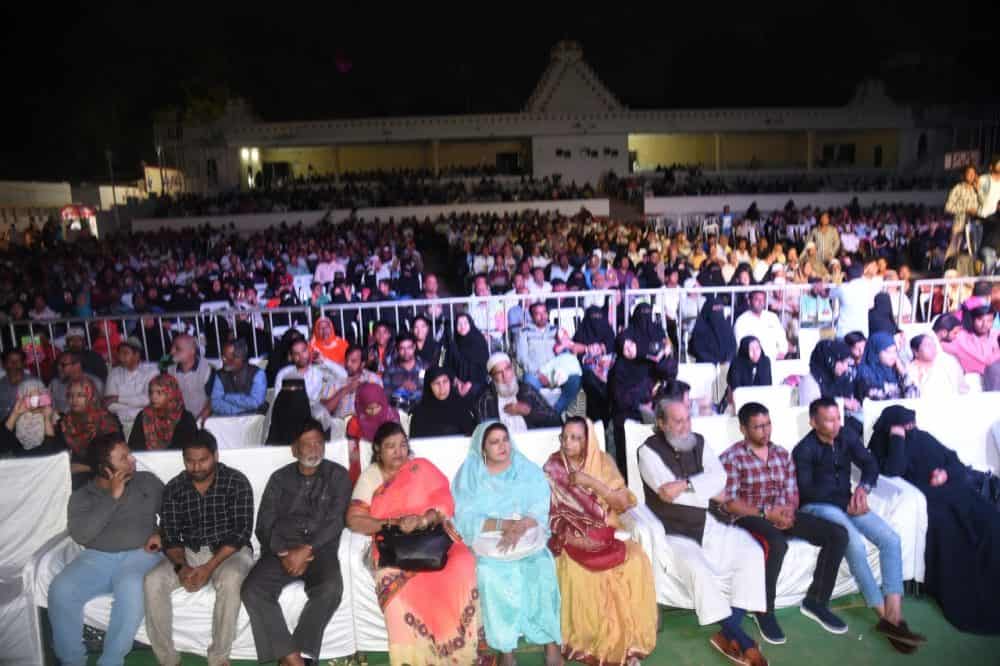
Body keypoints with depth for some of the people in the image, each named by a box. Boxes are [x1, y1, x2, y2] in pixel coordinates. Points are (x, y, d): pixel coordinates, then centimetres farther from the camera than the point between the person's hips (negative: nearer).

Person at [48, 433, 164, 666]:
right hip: (96, 558, 2)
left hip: (138, 555, -1)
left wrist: (162, 533, -6)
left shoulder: (148, 481, 11)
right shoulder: (82, 496, 9)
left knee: (131, 588, -35)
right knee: (61, 590, -27)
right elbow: (80, 534, -8)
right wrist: (112, 497, -12)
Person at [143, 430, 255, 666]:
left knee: (230, 580, -36)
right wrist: (182, 566, -21)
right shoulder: (174, 488, 0)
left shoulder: (236, 482, -11)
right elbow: (169, 536, -1)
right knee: (153, 581, -23)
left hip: (230, 551, -3)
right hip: (189, 552, 4)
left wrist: (209, 566, -25)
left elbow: (241, 532, -15)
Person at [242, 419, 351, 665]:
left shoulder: (338, 475, 6)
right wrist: (284, 553, -11)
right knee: (252, 590, -25)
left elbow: (335, 523, -3)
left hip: (320, 549, -2)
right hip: (281, 550, 2)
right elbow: (264, 525, 6)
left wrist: (306, 550, -16)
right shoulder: (279, 478, 13)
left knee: (330, 588, -33)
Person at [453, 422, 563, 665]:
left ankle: (551, 644, -13)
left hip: (528, 539, 1)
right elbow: (466, 520, -9)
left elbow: (539, 510, -2)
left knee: (543, 570, -25)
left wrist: (519, 527, -22)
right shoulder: (469, 475, 0)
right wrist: (503, 524, -22)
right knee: (491, 576, -28)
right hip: (488, 542, -1)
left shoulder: (527, 469, 5)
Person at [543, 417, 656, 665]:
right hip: (572, 538, -1)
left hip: (604, 534, 2)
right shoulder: (552, 467, -2)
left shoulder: (604, 462, 0)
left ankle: (625, 640, -7)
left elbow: (623, 503, -7)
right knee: (578, 573, -30)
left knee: (635, 561, -24)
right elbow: (545, 507, -1)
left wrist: (592, 482, -18)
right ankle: (585, 642, -7)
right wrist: (565, 536, -16)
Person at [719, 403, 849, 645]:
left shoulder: (782, 455, 12)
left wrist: (788, 511, -13)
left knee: (838, 534, -11)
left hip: (782, 514, 7)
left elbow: (792, 493, 10)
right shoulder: (731, 458, -8)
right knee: (777, 544, -38)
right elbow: (729, 503, -12)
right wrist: (765, 514, -21)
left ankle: (815, 601, 2)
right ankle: (765, 610, -14)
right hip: (749, 517, -6)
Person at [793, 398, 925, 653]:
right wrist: (847, 502, -14)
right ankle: (885, 616, -16)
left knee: (891, 539, -17)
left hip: (847, 502, 6)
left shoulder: (847, 436, 3)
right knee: (856, 545, -30)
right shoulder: (804, 450, -12)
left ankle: (894, 616, -20)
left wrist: (864, 488, -17)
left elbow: (870, 464, 4)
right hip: (818, 507, -6)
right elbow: (805, 492, -12)